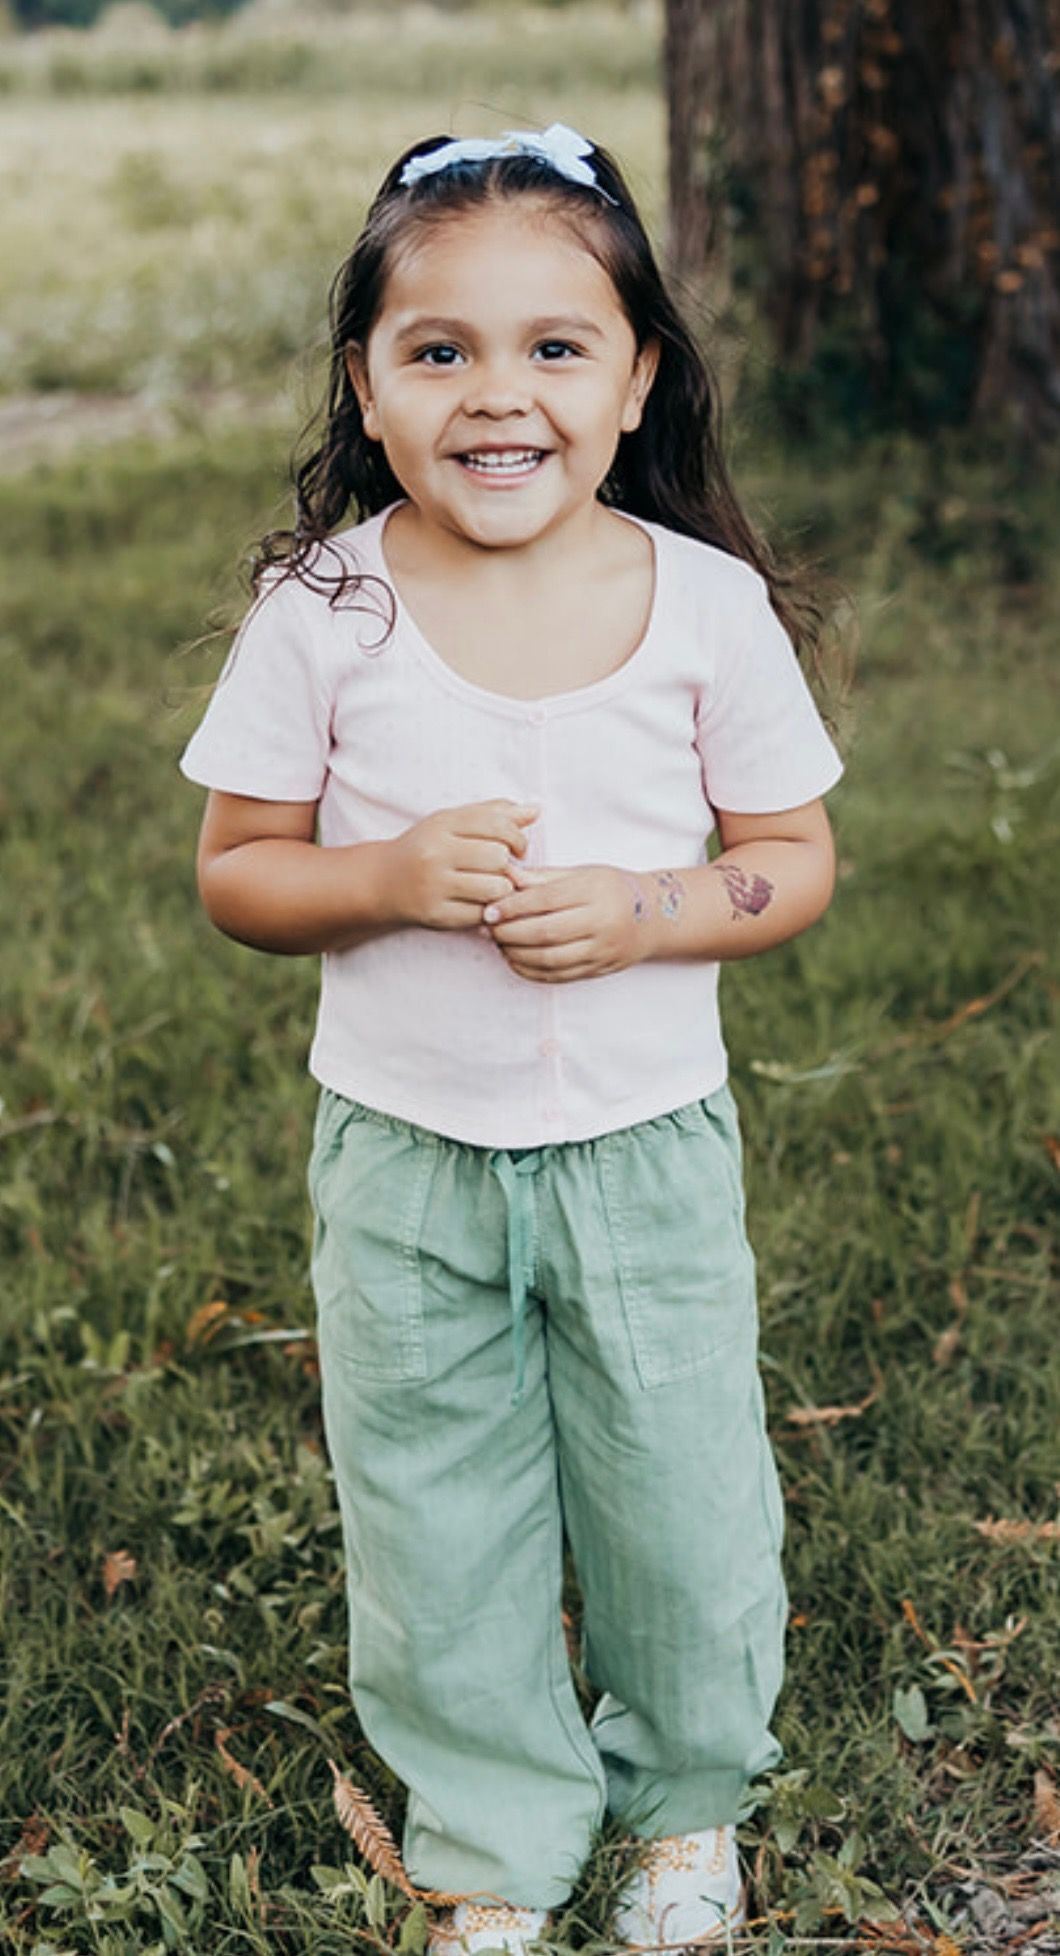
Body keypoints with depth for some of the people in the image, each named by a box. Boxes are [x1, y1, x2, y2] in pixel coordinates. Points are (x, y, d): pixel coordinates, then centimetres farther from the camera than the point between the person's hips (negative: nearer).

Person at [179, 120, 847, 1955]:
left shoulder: (711, 606, -9)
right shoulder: (320, 609, -10)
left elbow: (797, 861, -2)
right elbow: (235, 871, -4)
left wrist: (643, 911, -21)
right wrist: (394, 877, -23)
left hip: (645, 1150, 0)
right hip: (402, 1163, 0)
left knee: (684, 1516, 13)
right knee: (434, 1540, 13)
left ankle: (684, 1801, 42)